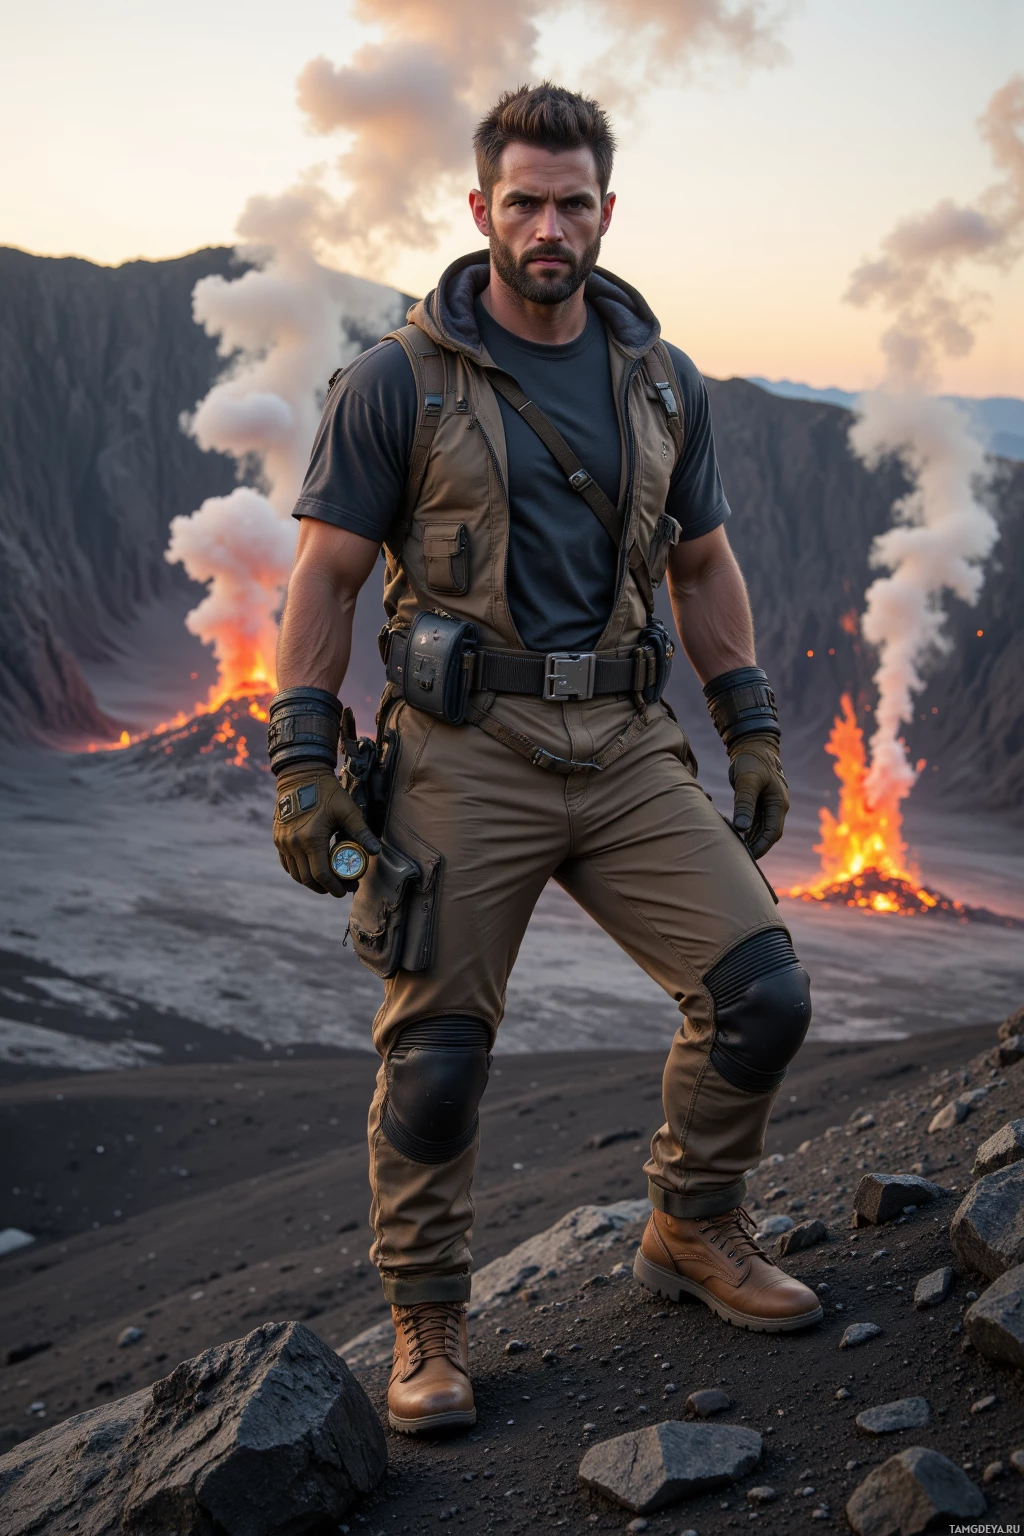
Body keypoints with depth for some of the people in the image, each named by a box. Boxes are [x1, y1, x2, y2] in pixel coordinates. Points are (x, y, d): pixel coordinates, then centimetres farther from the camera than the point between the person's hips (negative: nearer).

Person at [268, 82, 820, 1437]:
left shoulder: (663, 382, 11)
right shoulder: (398, 382, -2)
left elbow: (704, 567, 18)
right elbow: (325, 575, -2)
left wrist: (754, 735, 12)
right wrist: (302, 764, -8)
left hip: (628, 751, 4)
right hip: (463, 755, -3)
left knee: (761, 991, -5)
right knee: (435, 1057, 0)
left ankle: (694, 1229, 20)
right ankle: (427, 1325, 20)